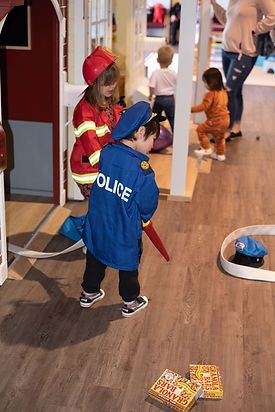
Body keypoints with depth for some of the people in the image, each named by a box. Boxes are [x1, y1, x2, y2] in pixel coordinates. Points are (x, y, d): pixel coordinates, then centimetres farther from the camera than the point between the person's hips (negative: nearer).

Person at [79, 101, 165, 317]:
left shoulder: (107, 151, -12)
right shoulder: (141, 169, -29)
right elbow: (148, 203, -16)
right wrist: (144, 216, 7)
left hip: (97, 224, 5)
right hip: (124, 231, -5)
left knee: (95, 258, 26)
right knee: (128, 265, 19)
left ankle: (89, 292, 46)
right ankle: (131, 302, 38)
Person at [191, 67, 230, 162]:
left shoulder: (210, 94, -18)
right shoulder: (223, 92, 9)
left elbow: (204, 106, -23)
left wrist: (191, 109, -20)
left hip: (216, 121, -9)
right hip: (226, 119, 9)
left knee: (200, 129, 6)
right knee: (219, 137, 25)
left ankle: (206, 149, 10)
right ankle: (220, 154, 33)